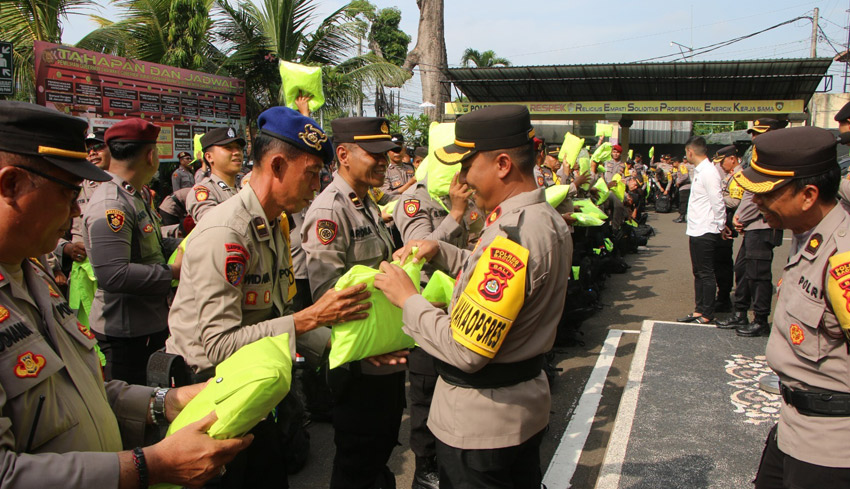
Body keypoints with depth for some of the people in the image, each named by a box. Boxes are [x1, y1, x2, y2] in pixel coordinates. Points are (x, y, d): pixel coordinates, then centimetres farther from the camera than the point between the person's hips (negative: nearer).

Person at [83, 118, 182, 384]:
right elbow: (113, 275, -29)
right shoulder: (110, 205, -22)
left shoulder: (136, 195, 12)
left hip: (152, 321, 10)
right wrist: (172, 273, -21)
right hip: (125, 331, -10)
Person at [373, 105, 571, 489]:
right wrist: (440, 251, 5)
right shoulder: (550, 219, 2)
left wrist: (407, 298, -18)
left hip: (479, 424, -9)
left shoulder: (512, 237, -30)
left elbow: (466, 349, -30)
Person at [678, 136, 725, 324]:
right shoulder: (699, 171, 14)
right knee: (698, 273, 15)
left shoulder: (709, 172, -16)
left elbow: (717, 203, -19)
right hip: (696, 231, 10)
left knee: (706, 274, -2)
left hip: (706, 232, -10)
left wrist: (720, 226, -12)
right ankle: (699, 310, 25)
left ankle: (707, 315, 6)